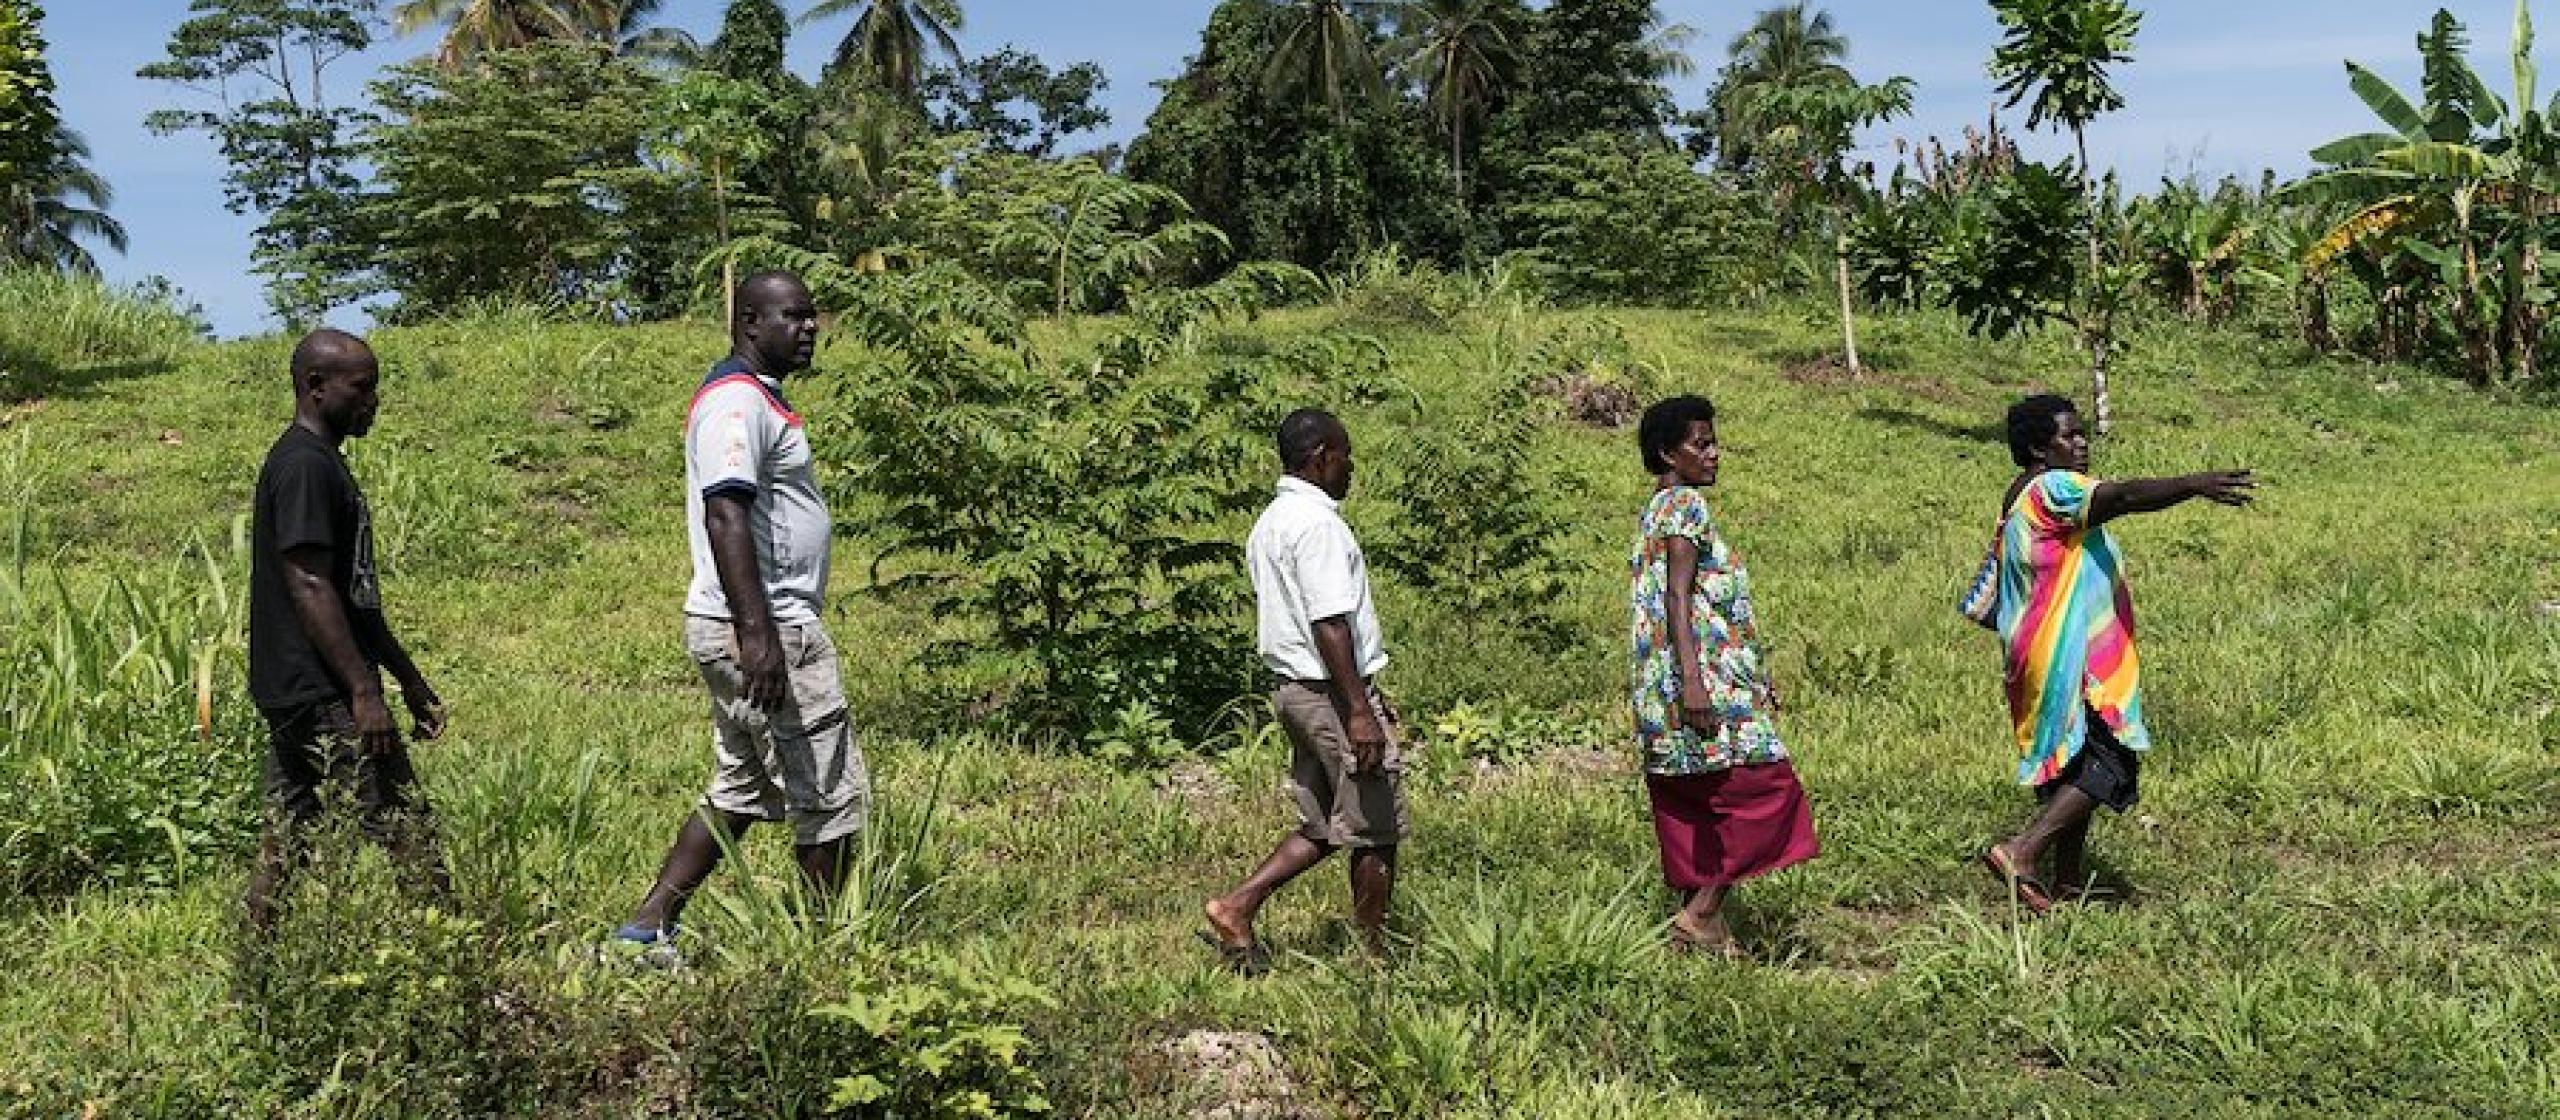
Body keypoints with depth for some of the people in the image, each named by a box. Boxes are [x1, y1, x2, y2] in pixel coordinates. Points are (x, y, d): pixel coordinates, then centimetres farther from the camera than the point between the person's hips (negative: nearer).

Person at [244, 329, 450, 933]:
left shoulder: (320, 463, 18)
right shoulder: (305, 466, -13)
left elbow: (356, 590, 22)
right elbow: (310, 586, -20)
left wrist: (409, 679, 23)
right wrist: (364, 691, -22)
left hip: (295, 695, 10)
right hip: (324, 697, -10)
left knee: (286, 840, 12)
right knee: (407, 832, -7)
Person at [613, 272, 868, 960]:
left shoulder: (755, 397, 18)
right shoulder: (738, 401, -15)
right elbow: (725, 515, -26)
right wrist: (758, 633, -32)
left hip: (759, 627, 11)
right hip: (761, 628, -11)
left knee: (741, 791, 17)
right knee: (833, 793, -1)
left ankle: (648, 927, 19)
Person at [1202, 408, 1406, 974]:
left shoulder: (1270, 521, 15)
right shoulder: (1318, 524, -17)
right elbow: (1328, 623, -23)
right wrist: (1359, 709, -23)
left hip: (1293, 688, 10)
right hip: (1333, 692, -10)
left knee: (1321, 826, 15)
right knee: (1375, 828, 2)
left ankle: (1236, 907, 7)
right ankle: (1376, 954, 11)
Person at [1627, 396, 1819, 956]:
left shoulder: (1656, 510, 22)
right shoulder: (1685, 503, -8)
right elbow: (1678, 595, -18)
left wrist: (1754, 678, 27)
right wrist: (1692, 680, -25)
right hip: (1705, 683, -10)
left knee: (1700, 809, 10)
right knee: (1765, 788, -8)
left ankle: (1705, 929, 13)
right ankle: (1700, 912, -8)